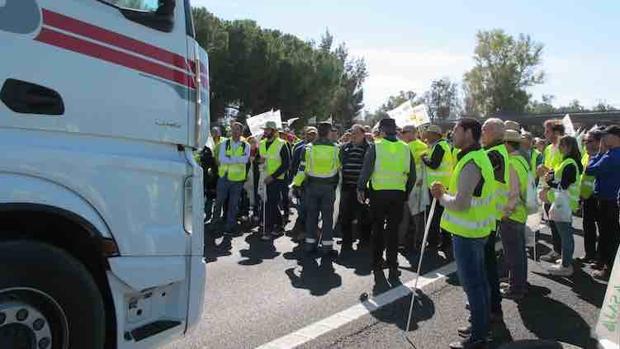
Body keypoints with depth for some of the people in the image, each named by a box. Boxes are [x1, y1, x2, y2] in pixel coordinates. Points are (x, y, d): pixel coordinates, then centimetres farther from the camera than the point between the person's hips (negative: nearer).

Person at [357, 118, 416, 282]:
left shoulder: (376, 147, -8)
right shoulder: (405, 148, 1)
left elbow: (366, 170, -9)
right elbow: (412, 175, 5)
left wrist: (361, 188, 2)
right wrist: (407, 191, 15)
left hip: (378, 193, -1)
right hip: (398, 193, 2)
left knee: (378, 228, 12)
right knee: (393, 230, 8)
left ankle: (377, 265, 20)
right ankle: (392, 266, 7)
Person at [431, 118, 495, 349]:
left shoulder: (471, 163, -22)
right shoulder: (479, 157, 11)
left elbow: (460, 203, -27)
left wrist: (441, 197, -9)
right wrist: (447, 191, 6)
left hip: (467, 232, -10)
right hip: (478, 229, 10)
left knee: (472, 284, 0)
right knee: (479, 280, 19)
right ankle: (481, 326, 33)